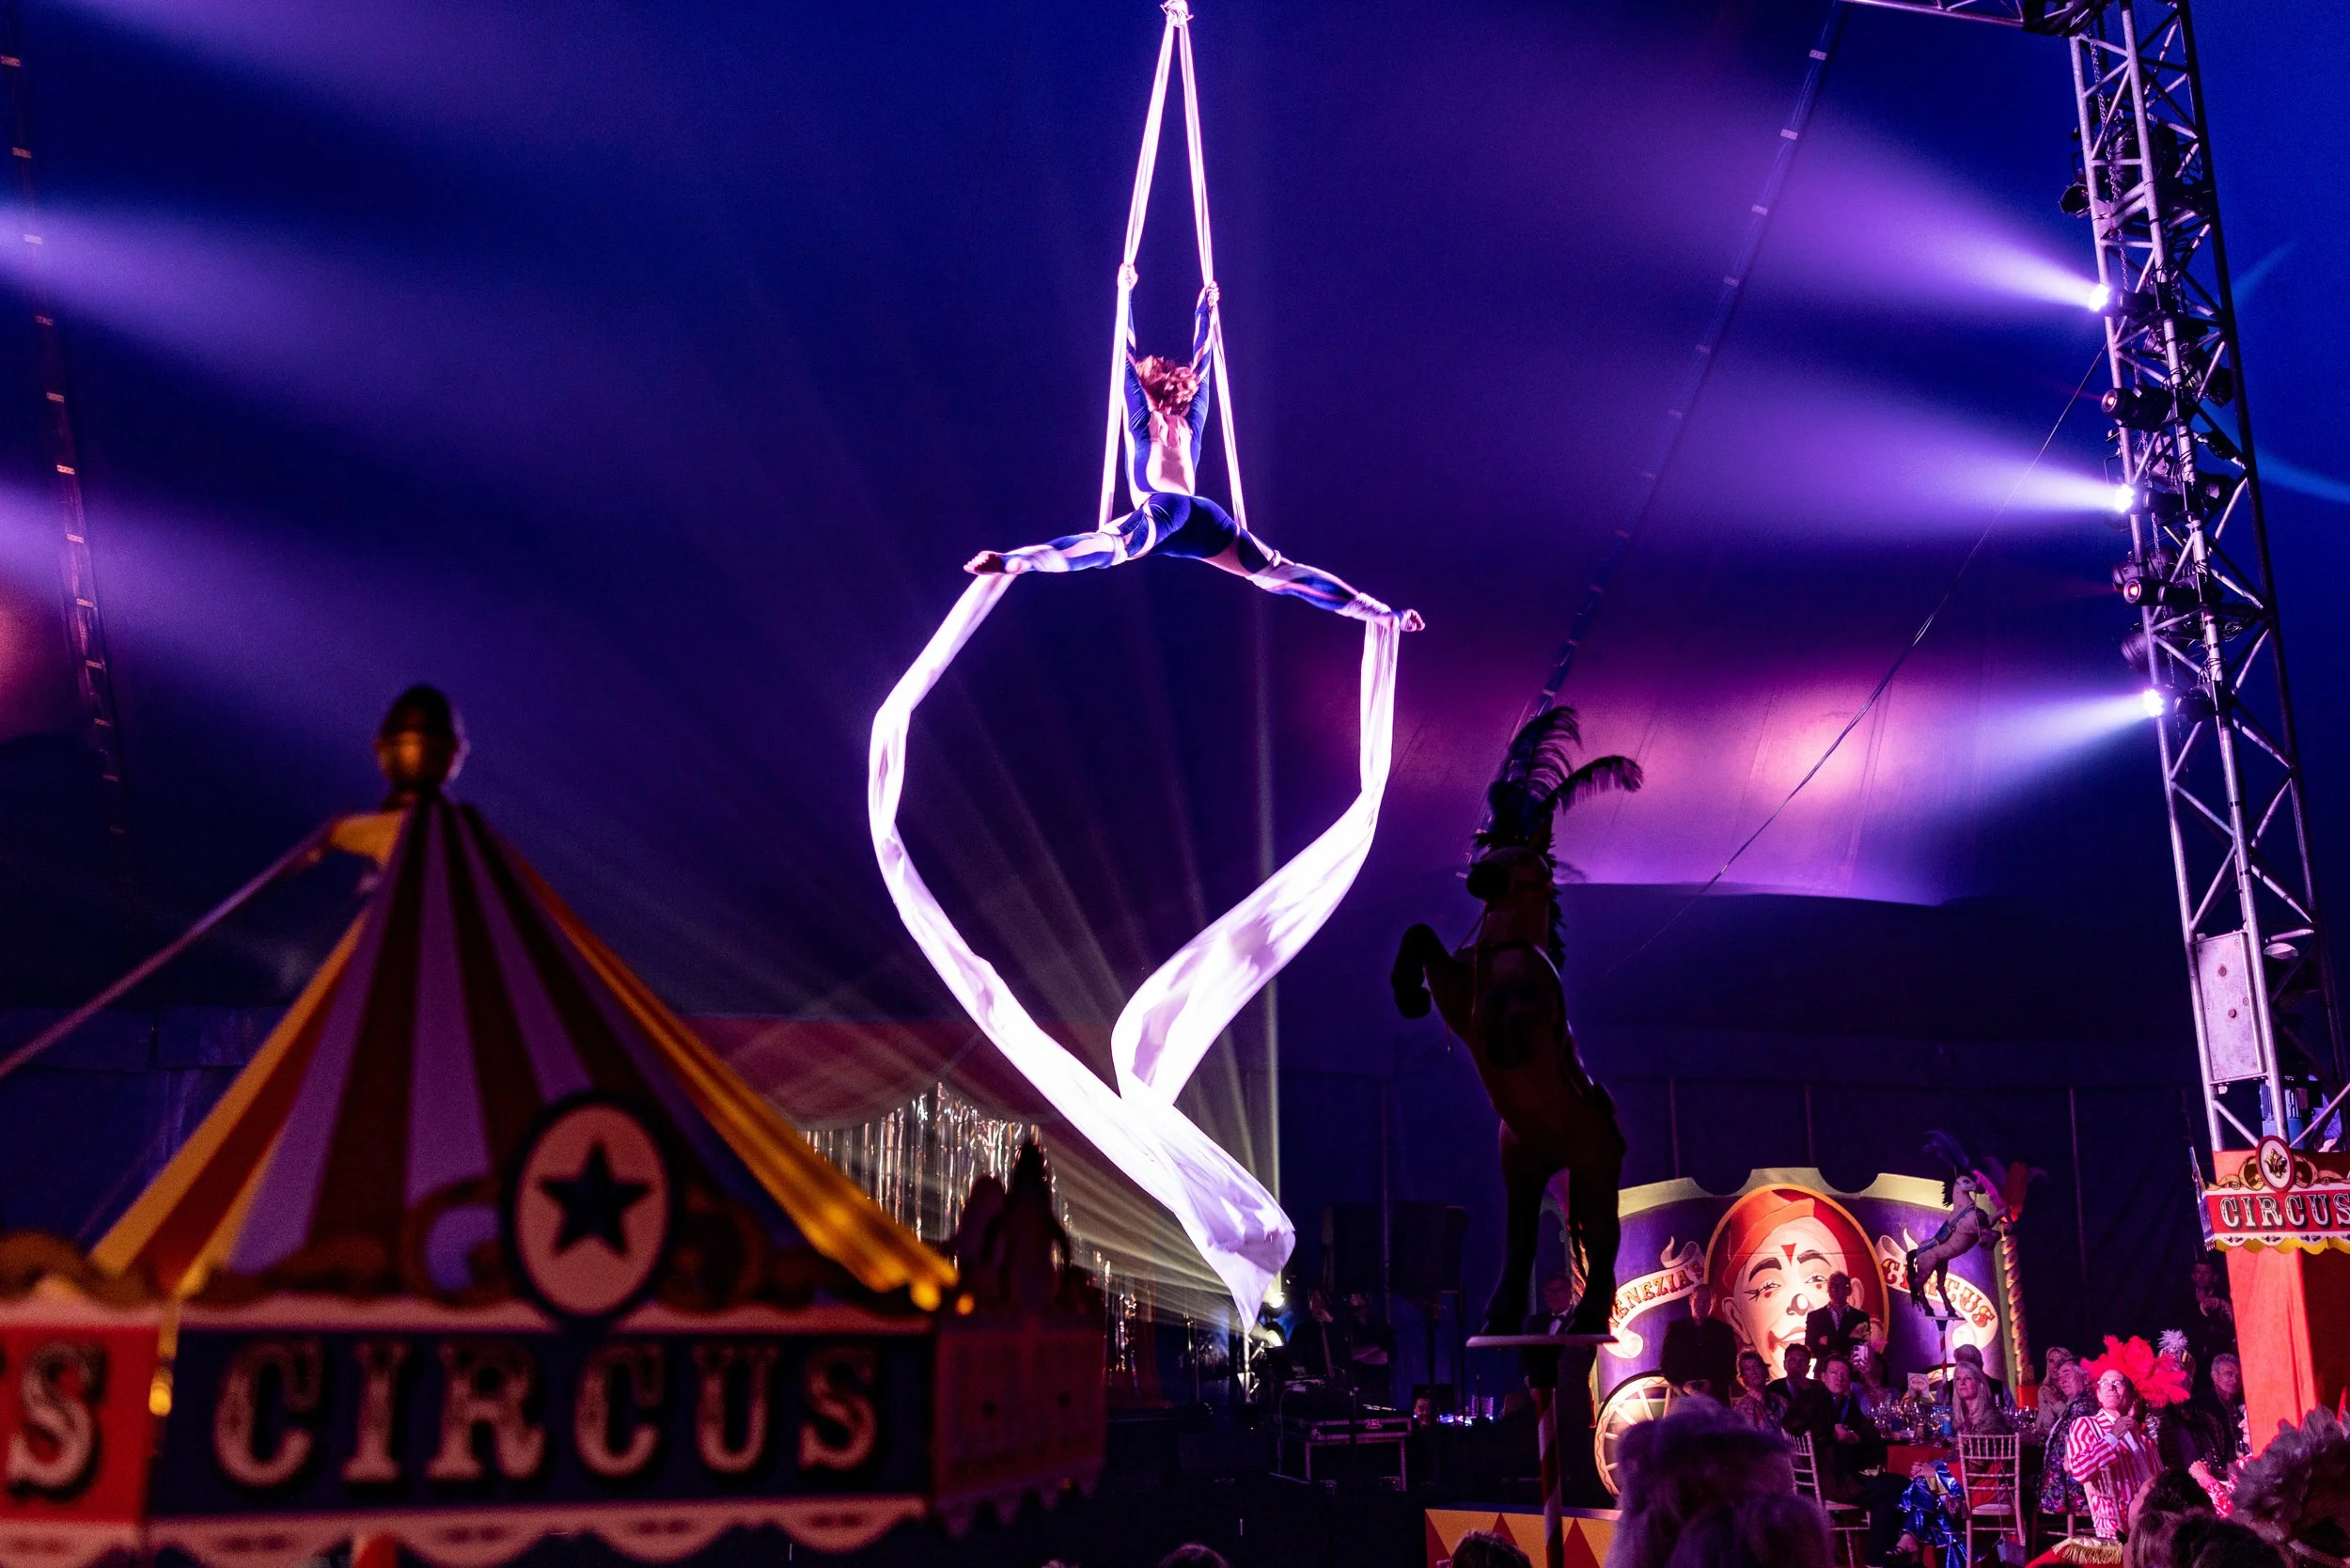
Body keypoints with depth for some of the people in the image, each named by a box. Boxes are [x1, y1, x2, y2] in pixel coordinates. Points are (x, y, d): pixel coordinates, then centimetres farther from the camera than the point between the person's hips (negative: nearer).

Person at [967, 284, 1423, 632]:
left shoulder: (1143, 420, 21)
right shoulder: (1191, 423, 30)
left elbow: (1128, 360, 21)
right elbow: (1202, 367, 43)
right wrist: (1205, 310, 50)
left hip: (1162, 511, -4)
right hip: (1202, 514, 4)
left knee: (1108, 546, -32)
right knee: (1278, 573, 0)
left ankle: (1014, 560, -57)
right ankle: (1382, 613, -8)